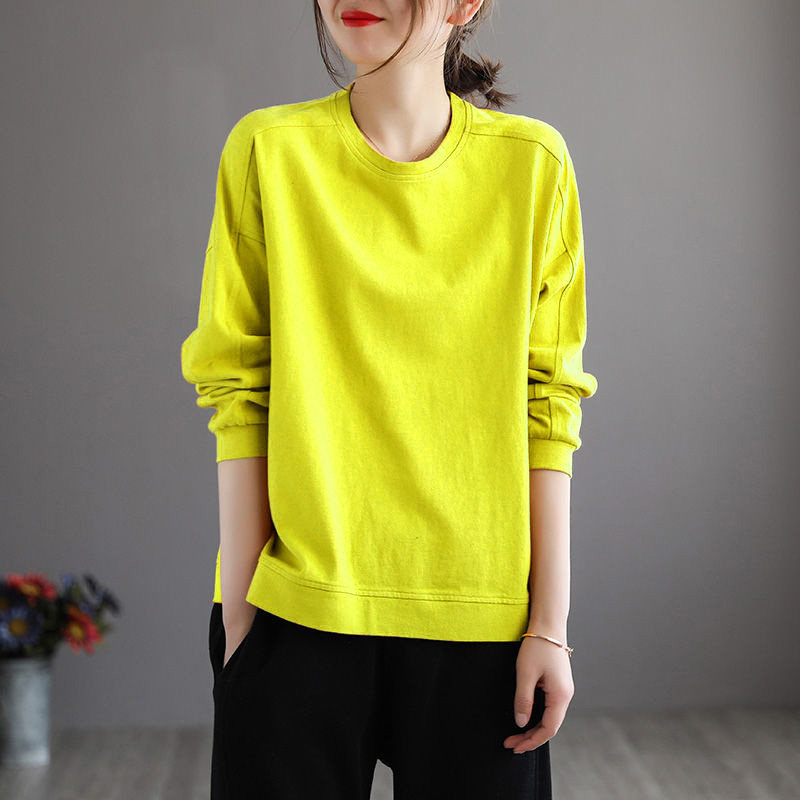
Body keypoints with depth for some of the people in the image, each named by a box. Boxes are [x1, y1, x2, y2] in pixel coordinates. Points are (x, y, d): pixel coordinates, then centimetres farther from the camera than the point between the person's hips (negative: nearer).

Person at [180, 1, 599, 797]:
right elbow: (238, 395, -1)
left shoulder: (533, 163, 1)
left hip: (476, 616, 1)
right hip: (296, 612, 0)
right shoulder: (270, 149, -1)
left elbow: (549, 406, 1)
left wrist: (550, 625, -1)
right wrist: (240, 611, -4)